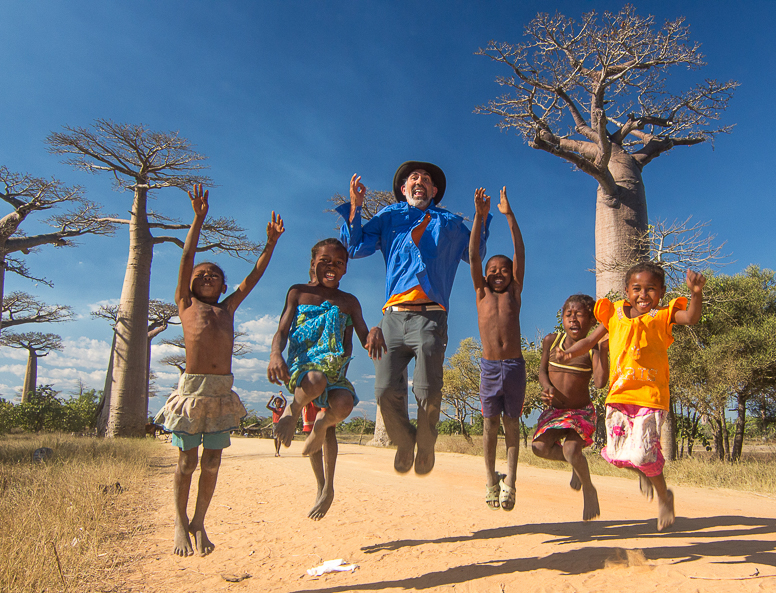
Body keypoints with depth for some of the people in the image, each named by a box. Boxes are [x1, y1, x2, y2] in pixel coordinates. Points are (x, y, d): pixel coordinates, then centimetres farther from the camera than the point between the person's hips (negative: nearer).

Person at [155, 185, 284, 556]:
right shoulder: (186, 303, 10)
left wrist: (271, 244, 14)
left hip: (222, 391, 3)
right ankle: (180, 522, 22)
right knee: (187, 461, 3)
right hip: (192, 388, -3)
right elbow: (186, 258, 4)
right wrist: (199, 218, 0)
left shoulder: (227, 308, 18)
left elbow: (253, 277, 18)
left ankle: (199, 523, 22)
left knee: (211, 463, 6)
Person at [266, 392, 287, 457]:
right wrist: (271, 399, -11)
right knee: (275, 438, 9)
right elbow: (267, 406, -7)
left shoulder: (282, 408, 3)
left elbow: (285, 402, -12)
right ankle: (276, 451, 20)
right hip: (274, 424, 3)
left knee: (279, 438, -13)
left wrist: (281, 395, -17)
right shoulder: (273, 409, 9)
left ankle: (277, 452, -17)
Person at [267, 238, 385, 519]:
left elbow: (364, 336, 9)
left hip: (335, 368, 2)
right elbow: (282, 330, 4)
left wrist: (374, 335, -17)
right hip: (301, 365, -2)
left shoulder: (349, 301, 17)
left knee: (342, 404, -28)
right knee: (316, 381, -36)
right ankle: (293, 409, -4)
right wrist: (275, 354, -19)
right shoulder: (298, 292, 13)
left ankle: (322, 423, 6)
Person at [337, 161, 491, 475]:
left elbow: (475, 253, 23)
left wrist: (482, 217, 16)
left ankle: (426, 446, 17)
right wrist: (354, 208, 11)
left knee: (428, 391, -11)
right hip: (393, 315, 1)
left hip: (430, 316, -1)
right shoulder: (388, 217, 23)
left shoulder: (449, 223, 24)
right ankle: (404, 443, 19)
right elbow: (356, 248, 18)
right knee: (386, 390, -9)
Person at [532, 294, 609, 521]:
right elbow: (542, 369, 9)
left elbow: (600, 382, -26)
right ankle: (577, 464, 15)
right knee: (540, 446, -18)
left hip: (581, 411, -3)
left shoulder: (593, 349, -12)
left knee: (571, 449, -26)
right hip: (554, 409, 3)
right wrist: (547, 387, -12)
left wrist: (604, 351, -33)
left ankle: (589, 490, 7)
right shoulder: (551, 341, -4)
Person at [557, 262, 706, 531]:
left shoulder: (663, 316, 1)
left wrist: (696, 293, -36)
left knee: (642, 454, -12)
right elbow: (590, 340, 11)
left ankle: (664, 496, 21)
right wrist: (570, 353, -7)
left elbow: (691, 318, -18)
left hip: (650, 397, -3)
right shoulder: (615, 314, 8)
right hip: (619, 395, 4)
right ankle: (644, 472, 43)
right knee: (615, 455, 5)